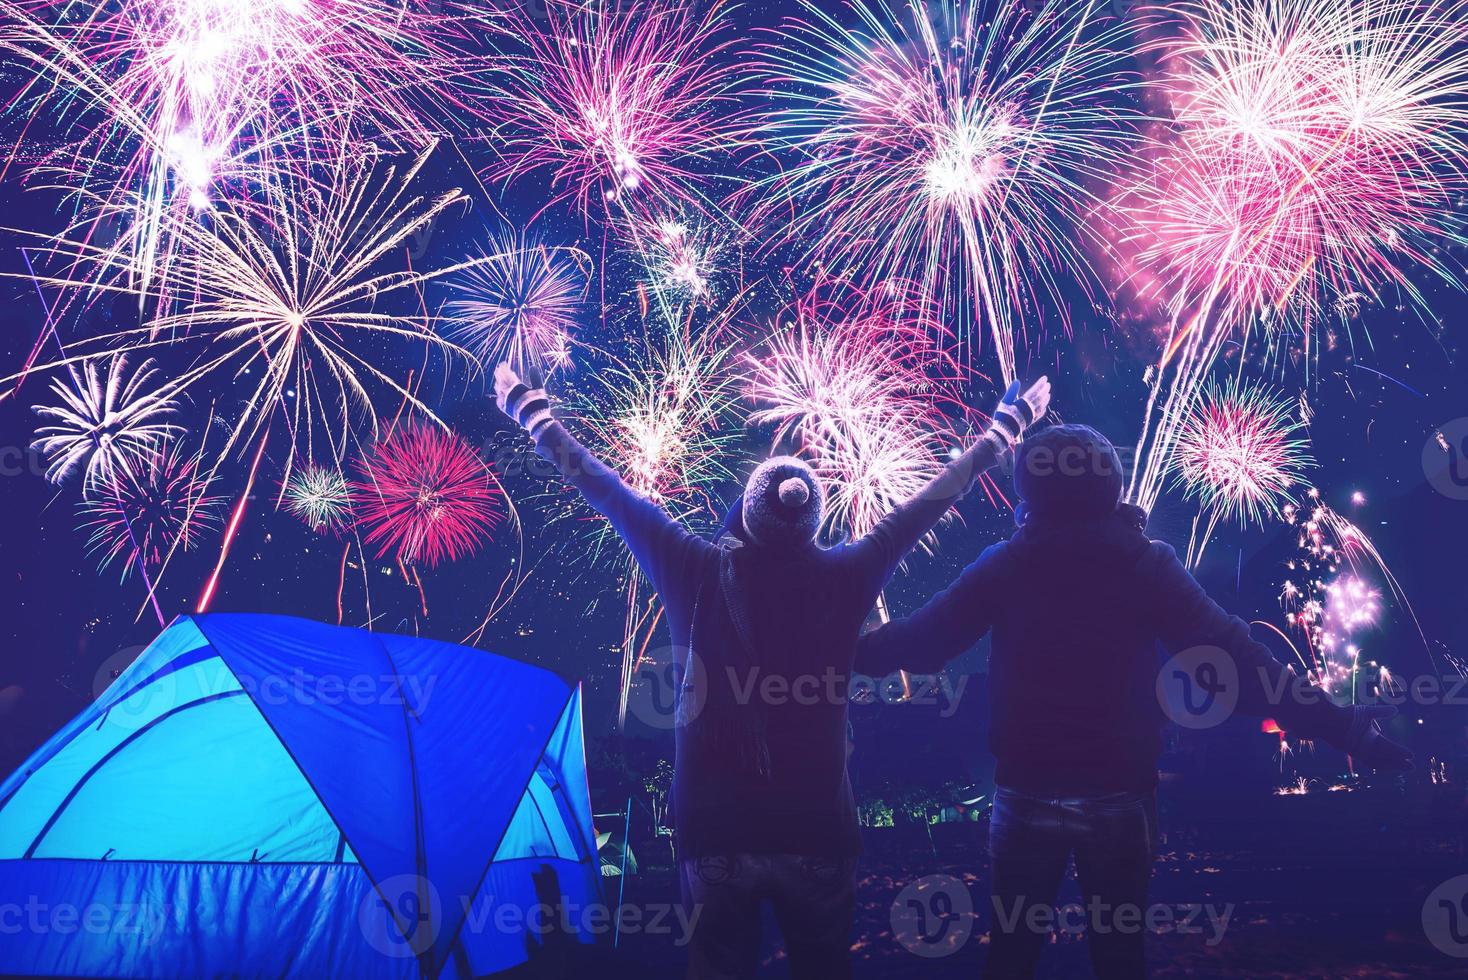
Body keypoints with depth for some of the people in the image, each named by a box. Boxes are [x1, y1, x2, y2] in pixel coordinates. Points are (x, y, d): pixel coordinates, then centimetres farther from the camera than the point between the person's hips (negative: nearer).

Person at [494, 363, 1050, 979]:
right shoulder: (843, 577, -10)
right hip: (816, 829, 0)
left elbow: (604, 489, 2)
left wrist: (532, 412, 16)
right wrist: (1006, 425, 17)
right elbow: (932, 500, 3)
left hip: (713, 827, 0)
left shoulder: (699, 571, -10)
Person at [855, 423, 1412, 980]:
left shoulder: (1007, 565, -5)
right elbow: (1229, 660, -13)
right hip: (1117, 795, 0)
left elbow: (921, 638, -4)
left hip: (1027, 793, 0)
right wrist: (1341, 728, -9)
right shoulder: (1146, 563, -7)